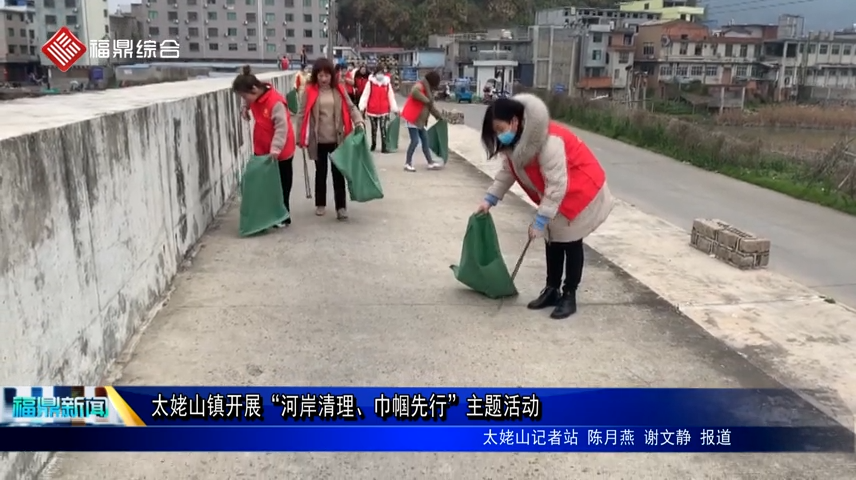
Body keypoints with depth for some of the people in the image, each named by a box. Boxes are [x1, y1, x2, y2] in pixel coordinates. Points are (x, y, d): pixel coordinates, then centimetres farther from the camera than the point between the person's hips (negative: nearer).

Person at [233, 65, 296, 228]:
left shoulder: (276, 102, -28)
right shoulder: (256, 97, -4)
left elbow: (282, 127, -28)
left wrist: (275, 149, -33)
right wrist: (246, 108, 6)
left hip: (280, 152, -7)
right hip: (261, 150, 7)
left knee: (281, 185, 9)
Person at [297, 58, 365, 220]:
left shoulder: (339, 89, 0)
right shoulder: (309, 91, -6)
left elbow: (350, 107, 3)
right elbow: (302, 114, -3)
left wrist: (359, 122, -15)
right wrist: (300, 137, -4)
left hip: (337, 139, 1)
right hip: (318, 140, -1)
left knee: (338, 172, 2)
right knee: (321, 172, 13)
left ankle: (341, 207, 7)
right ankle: (320, 204, 27)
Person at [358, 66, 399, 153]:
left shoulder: (387, 84, 2)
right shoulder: (370, 83, -4)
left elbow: (391, 97, 5)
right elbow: (365, 96, -6)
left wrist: (395, 109, 4)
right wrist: (362, 108, -12)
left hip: (384, 111, 0)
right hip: (372, 110, 0)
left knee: (383, 128, -3)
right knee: (374, 128, 14)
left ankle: (384, 147, -3)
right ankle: (373, 144, 32)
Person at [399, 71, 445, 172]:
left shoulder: (428, 89, 18)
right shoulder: (421, 85, -12)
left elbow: (430, 106, 28)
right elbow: (414, 92, -36)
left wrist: (438, 115, 28)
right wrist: (426, 100, -27)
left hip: (420, 119, 10)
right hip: (412, 118, -10)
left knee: (425, 140, 10)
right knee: (415, 141, -10)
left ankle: (430, 163, 14)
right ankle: (407, 163, 0)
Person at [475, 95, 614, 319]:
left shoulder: (549, 140, -36)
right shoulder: (515, 141, -9)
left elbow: (556, 185, -35)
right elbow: (507, 172, 2)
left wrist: (540, 221, -32)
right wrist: (490, 199, -7)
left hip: (580, 189, -8)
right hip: (557, 192, 8)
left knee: (570, 242, -1)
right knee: (553, 239, 12)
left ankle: (569, 296, 11)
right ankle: (552, 290, 24)